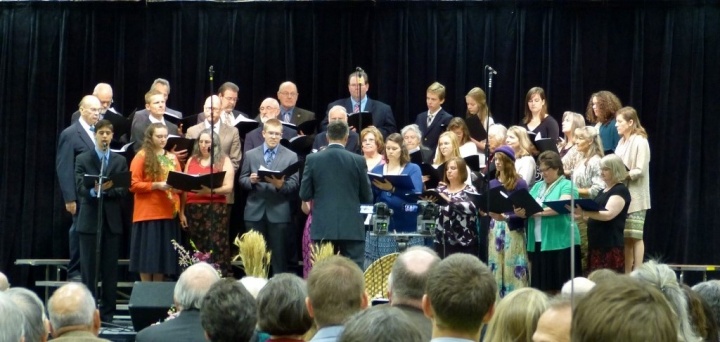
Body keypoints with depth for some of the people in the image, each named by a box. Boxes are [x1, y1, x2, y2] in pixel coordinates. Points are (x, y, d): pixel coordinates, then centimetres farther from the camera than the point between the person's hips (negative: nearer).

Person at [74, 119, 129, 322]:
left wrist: (108, 189, -17)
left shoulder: (120, 161, 11)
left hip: (112, 220, 2)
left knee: (110, 269, 3)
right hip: (90, 219, -2)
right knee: (88, 267, -1)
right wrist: (93, 191, -26)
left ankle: (107, 312, 8)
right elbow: (80, 187, -6)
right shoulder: (83, 159, 6)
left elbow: (124, 190, 2)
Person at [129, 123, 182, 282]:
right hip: (148, 213, -5)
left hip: (168, 213, 5)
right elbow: (133, 184, -8)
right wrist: (156, 185, -18)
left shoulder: (172, 158, 14)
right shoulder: (142, 156, -3)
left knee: (163, 253, 6)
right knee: (148, 253, -5)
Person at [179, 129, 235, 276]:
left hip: (216, 209, -3)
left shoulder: (224, 161, 5)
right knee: (196, 248, 2)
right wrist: (181, 212, 5)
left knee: (216, 247, -9)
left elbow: (228, 187, -5)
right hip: (193, 209, 3)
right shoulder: (191, 160, 14)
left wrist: (210, 191, -21)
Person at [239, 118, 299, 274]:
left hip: (279, 212, -2)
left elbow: (294, 184, -3)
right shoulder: (250, 155, 8)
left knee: (278, 254, 2)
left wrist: (281, 185, -23)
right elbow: (242, 180, 7)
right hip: (255, 212, 2)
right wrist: (250, 180, -15)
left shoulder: (291, 156, 2)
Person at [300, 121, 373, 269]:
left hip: (323, 227, 1)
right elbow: (367, 197, 3)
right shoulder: (358, 161, -2)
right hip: (352, 227, -1)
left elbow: (304, 195, 2)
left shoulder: (312, 159, -1)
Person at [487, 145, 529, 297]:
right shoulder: (492, 183, 13)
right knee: (496, 267, 5)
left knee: (513, 269, -7)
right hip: (495, 229, 5)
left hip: (513, 229, -5)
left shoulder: (519, 184, -4)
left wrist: (507, 217, -23)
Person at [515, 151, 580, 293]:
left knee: (561, 287, -5)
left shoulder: (567, 185, 0)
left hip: (560, 242, -6)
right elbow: (527, 208, 13)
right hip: (538, 242, 6)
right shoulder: (537, 187, 20)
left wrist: (537, 211, -21)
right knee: (542, 285, 6)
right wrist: (521, 212, -10)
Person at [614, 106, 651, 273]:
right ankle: (626, 274, 10)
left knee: (635, 237, -6)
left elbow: (640, 171, -16)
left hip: (635, 197, -8)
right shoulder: (622, 142, 15)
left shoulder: (640, 142, -10)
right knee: (625, 237, 7)